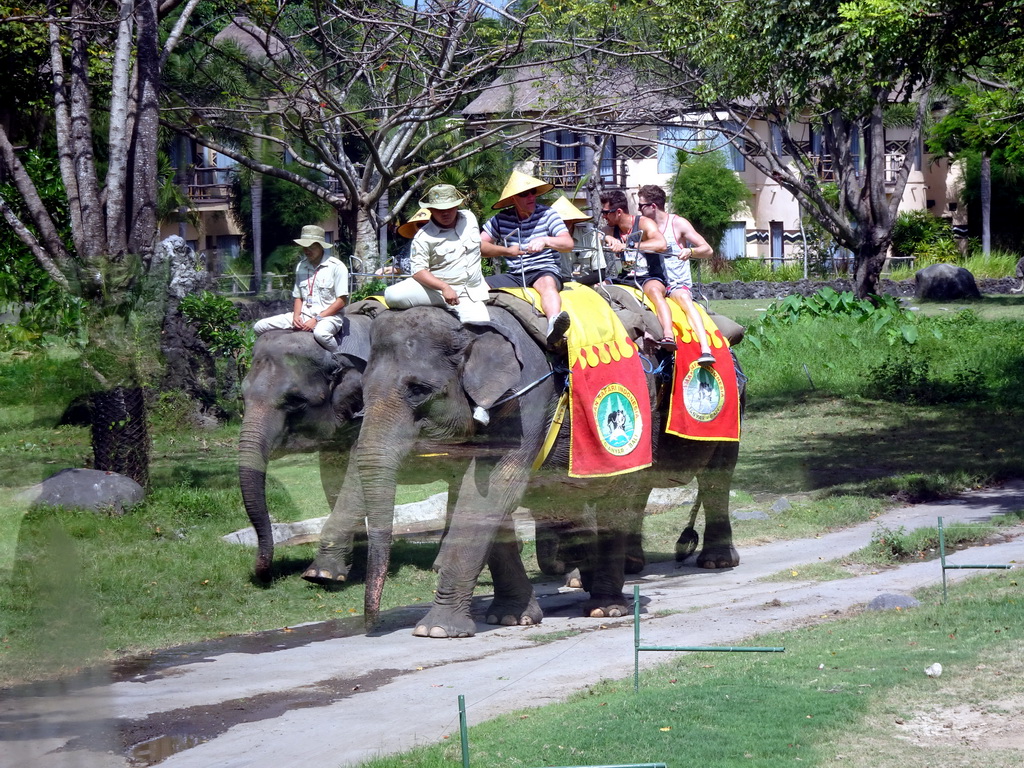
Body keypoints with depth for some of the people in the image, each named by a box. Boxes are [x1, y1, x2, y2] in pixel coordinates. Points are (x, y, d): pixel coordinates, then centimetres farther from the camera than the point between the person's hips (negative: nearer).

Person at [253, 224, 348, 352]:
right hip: (303, 315, 6)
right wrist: (296, 316, -4)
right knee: (259, 327, -6)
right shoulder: (301, 266, 12)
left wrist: (316, 320, -16)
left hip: (328, 316, -6)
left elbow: (341, 301, -9)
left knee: (320, 333, -43)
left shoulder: (336, 266, -6)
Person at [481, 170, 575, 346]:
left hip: (544, 271, -4)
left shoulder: (547, 215, 3)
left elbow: (568, 244, -7)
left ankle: (553, 327, -67)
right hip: (513, 276, 4)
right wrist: (506, 251, -13)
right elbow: (480, 245, 2)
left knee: (547, 283, -40)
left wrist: (545, 241, -25)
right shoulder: (501, 219, 8)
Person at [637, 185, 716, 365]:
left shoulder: (677, 223, 1)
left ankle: (705, 350, -53)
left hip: (677, 283, -5)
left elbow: (708, 250, -2)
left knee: (683, 297, -40)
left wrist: (690, 251, -24)